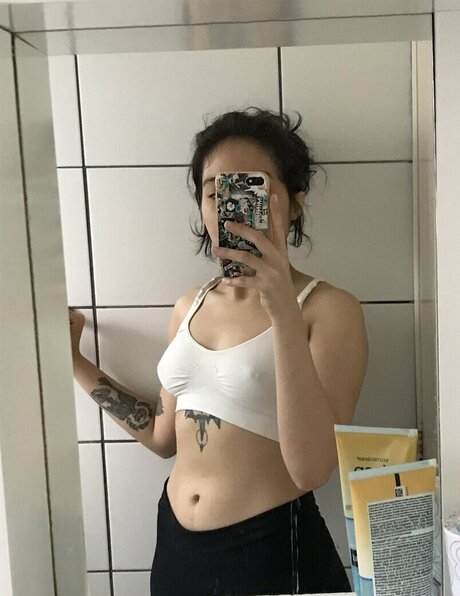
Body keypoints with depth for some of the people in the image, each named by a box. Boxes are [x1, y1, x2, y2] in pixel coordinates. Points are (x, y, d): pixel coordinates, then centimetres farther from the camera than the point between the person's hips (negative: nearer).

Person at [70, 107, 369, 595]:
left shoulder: (329, 308, -14)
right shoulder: (189, 307, 4)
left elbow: (312, 469, -25)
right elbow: (164, 435, 11)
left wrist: (284, 311, -33)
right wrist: (72, 360, 10)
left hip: (272, 551, -5)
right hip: (176, 542, 6)